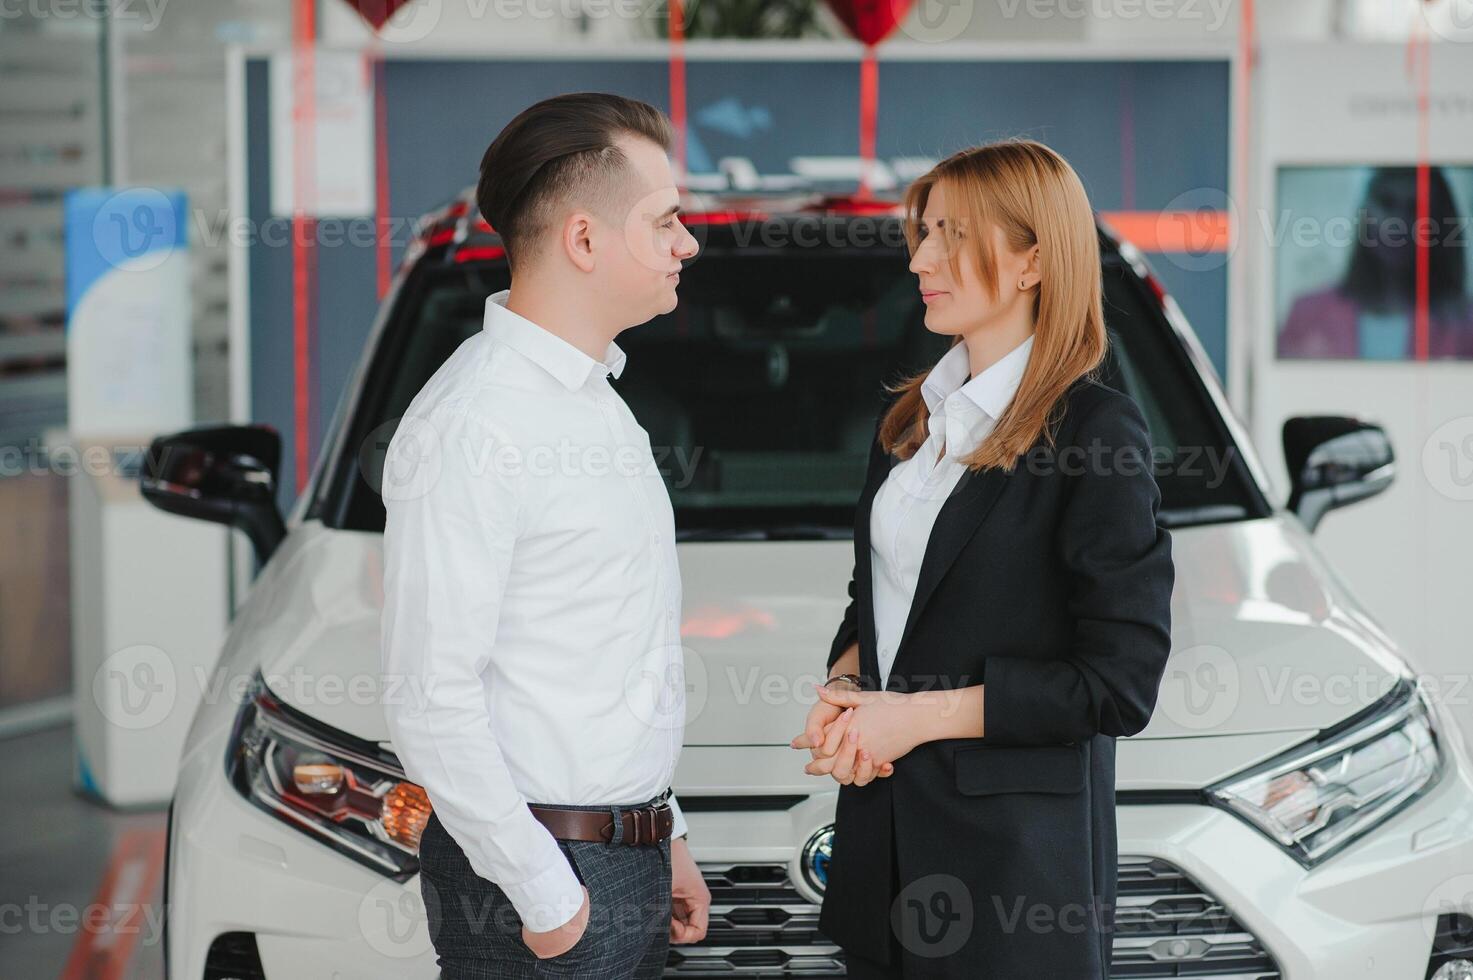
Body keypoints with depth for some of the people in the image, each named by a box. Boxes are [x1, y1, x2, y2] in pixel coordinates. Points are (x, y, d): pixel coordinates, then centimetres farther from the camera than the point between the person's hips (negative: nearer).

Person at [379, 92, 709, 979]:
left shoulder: (598, 399, 13)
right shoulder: (470, 425, -17)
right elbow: (431, 696, -20)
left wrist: (665, 838, 17)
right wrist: (546, 896, -18)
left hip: (632, 862, 9)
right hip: (547, 874, -9)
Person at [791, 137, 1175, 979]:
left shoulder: (1096, 429, -13)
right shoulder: (914, 417, 11)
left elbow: (1122, 683, -16)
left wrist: (917, 716, -15)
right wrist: (844, 688, -3)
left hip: (1018, 847, -7)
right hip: (885, 830, 7)